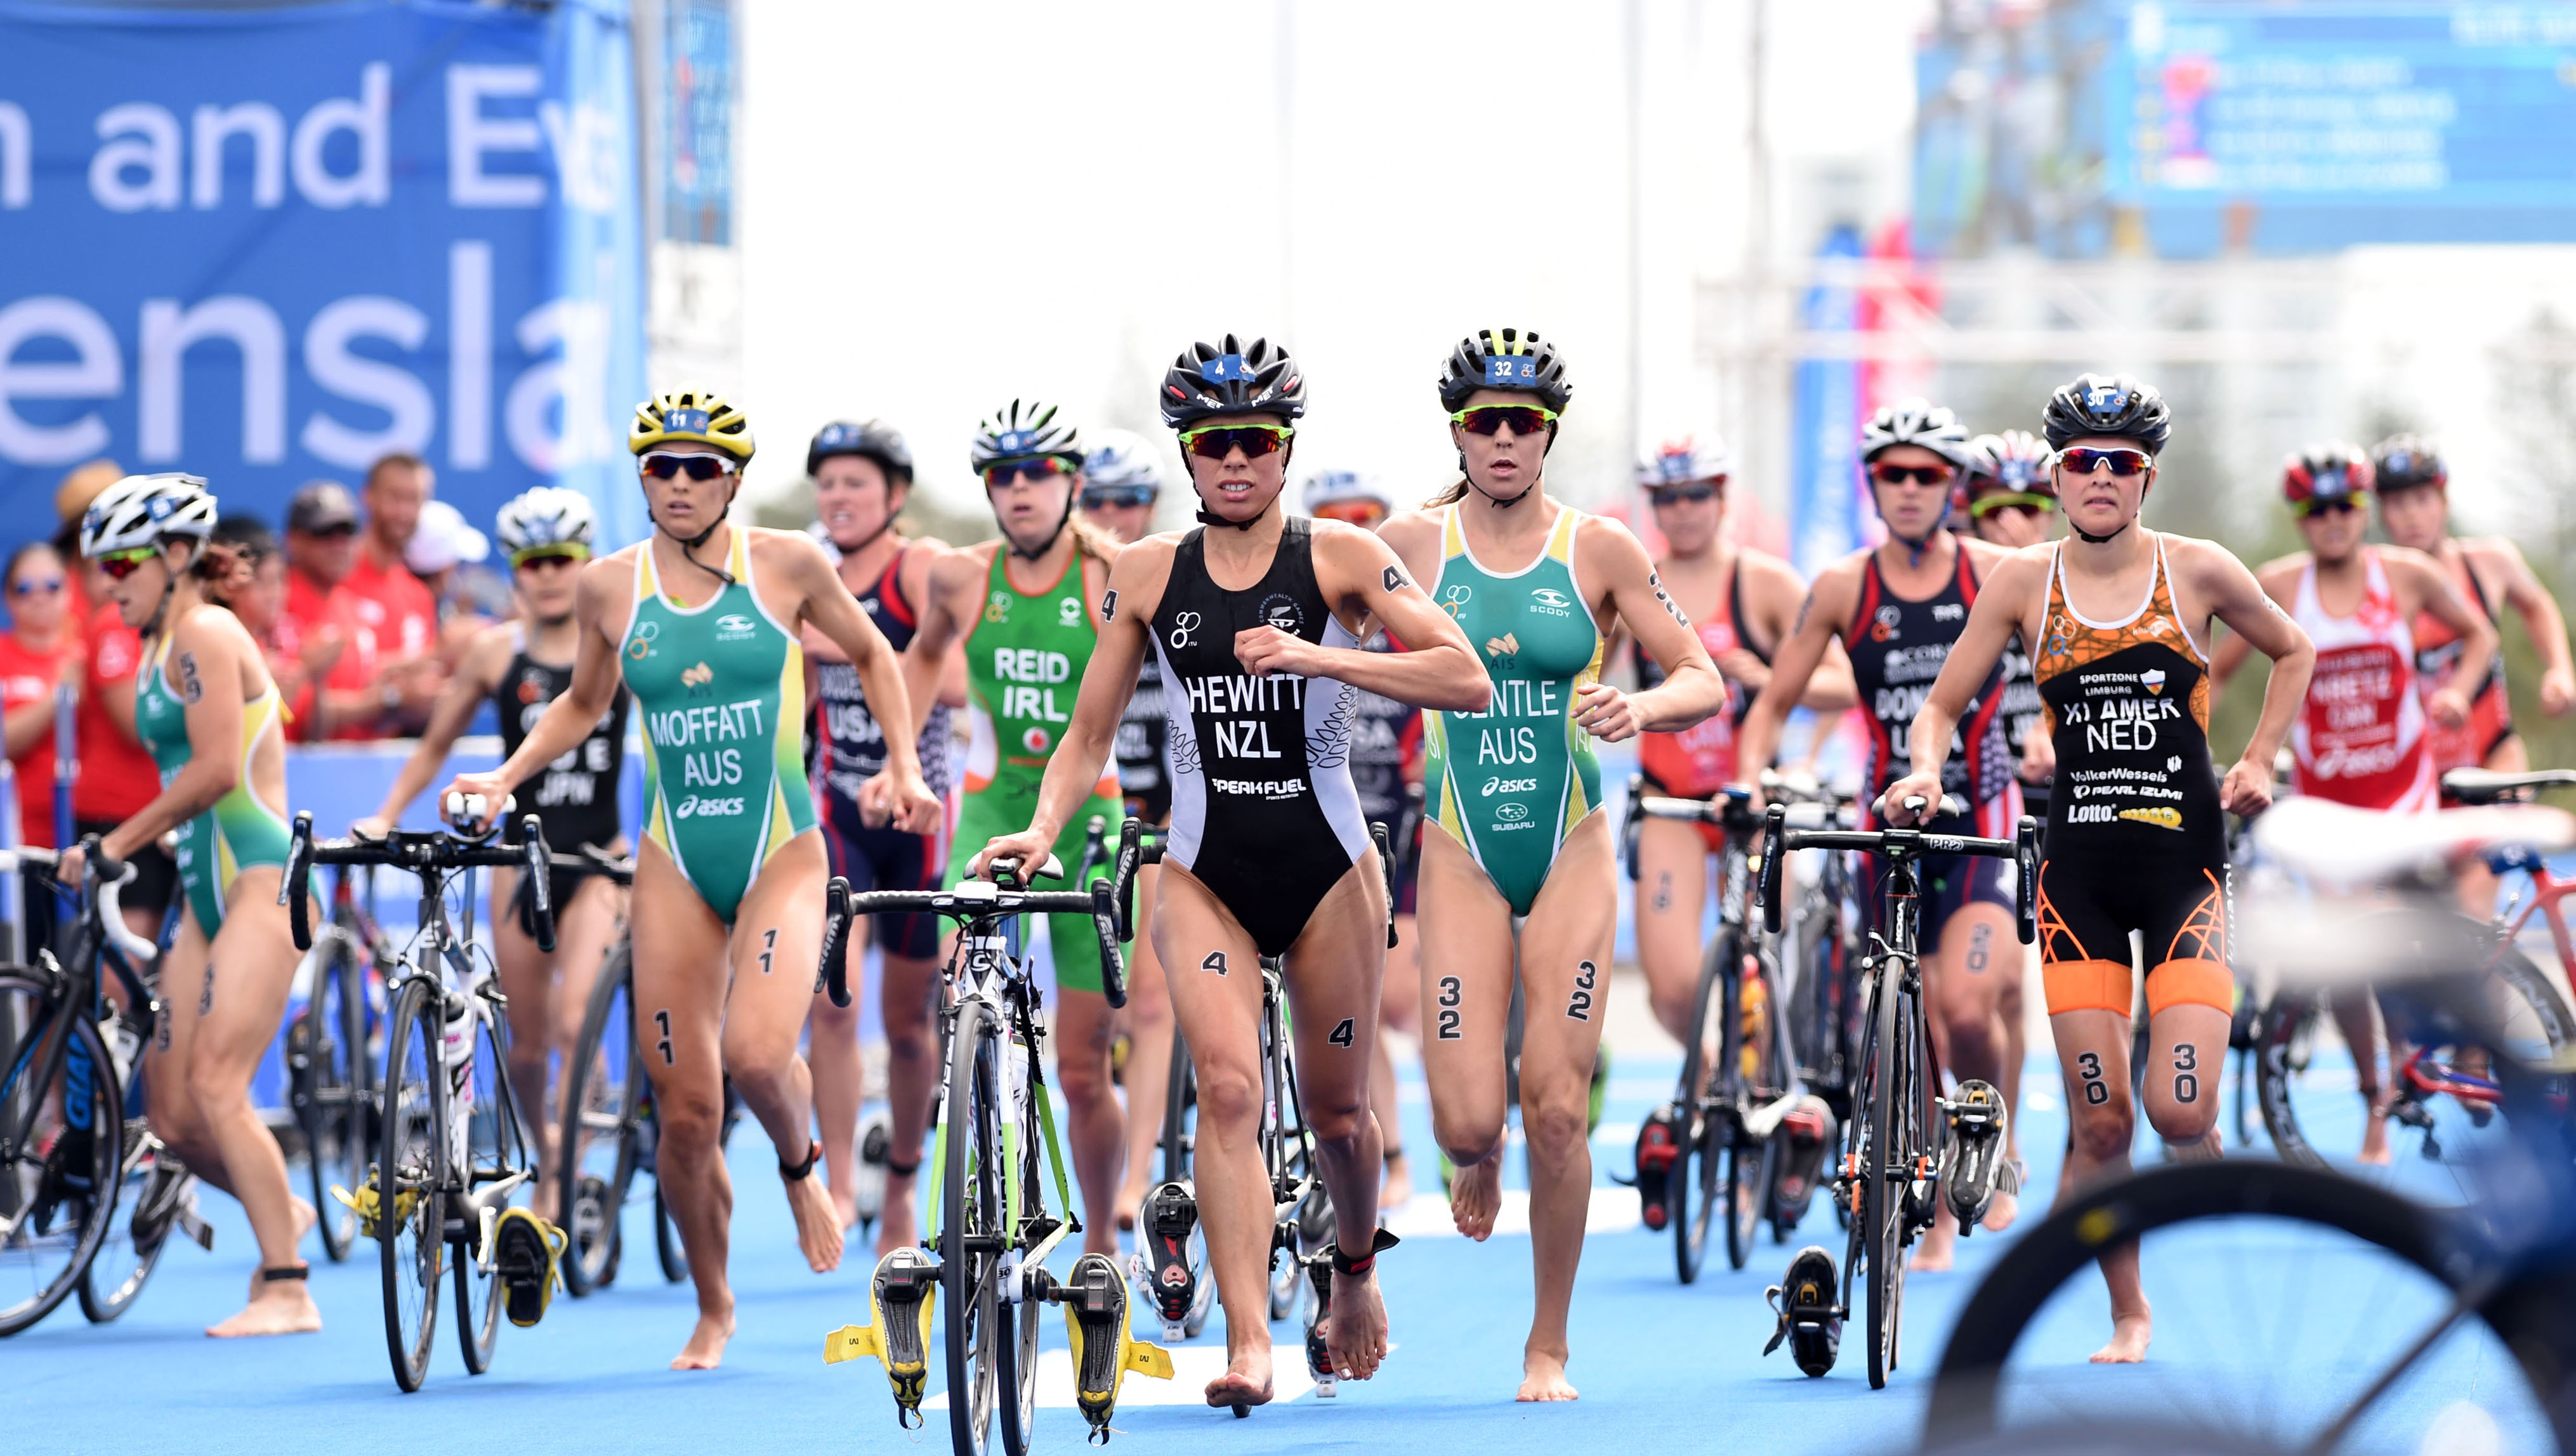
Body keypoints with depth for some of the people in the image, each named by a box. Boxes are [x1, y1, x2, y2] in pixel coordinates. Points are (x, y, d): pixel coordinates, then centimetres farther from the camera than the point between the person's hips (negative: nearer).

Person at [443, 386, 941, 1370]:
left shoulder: (786, 565, -4)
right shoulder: (610, 586, 2)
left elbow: (871, 655, 12)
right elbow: (583, 705, 19)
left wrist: (905, 770, 4)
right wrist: (505, 777, 6)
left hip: (781, 849, -2)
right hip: (676, 861, 2)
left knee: (756, 1053, -26)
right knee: (684, 1108, 0)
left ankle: (800, 1168, 10)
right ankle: (713, 1309, 20)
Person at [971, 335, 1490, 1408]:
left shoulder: (1339, 557, -5)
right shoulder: (1147, 574, 3)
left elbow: (1466, 680, -15)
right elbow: (1089, 735, 8)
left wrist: (1318, 657, -24)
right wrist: (1043, 827, -10)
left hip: (1326, 865, 0)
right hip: (1205, 868, 1)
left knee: (1336, 1113, 9)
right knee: (1227, 1087, -19)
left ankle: (1355, 1266, 42)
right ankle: (1248, 1344, -24)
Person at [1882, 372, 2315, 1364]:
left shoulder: (2197, 571, 0)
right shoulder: (2025, 579, 3)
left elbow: (2293, 654, 18)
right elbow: (1944, 703, 11)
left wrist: (2258, 761, 9)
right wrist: (1924, 770, -9)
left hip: (2185, 862, -1)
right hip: (2078, 870, 1)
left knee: (2180, 1113, -15)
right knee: (2101, 1125, -3)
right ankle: (2128, 1316, 18)